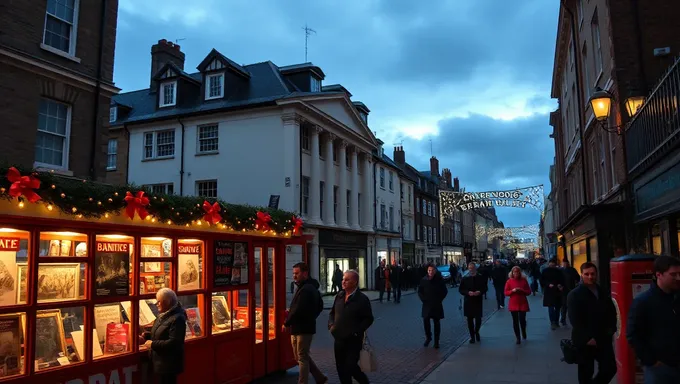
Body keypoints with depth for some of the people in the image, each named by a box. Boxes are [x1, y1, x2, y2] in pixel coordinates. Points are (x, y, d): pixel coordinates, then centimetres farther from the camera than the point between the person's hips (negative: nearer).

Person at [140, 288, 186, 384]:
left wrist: (153, 344, -21)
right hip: (160, 362, 10)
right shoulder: (163, 315, 10)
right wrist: (147, 336, 5)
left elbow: (173, 343, -28)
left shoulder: (177, 319, -22)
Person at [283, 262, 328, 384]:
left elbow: (298, 310, -26)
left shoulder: (305, 290, -19)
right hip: (302, 327, 10)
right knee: (301, 356, 17)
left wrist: (286, 323, -13)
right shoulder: (311, 287, 14)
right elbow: (320, 306, 24)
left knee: (302, 358, -1)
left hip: (303, 329, -10)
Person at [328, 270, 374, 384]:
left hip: (353, 340, -6)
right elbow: (332, 312, 17)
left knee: (350, 367, -3)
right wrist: (331, 324, 0)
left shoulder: (362, 299, -10)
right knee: (341, 368, 14)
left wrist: (356, 332, -14)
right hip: (339, 339, 6)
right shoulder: (339, 296, 6)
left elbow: (368, 319, -8)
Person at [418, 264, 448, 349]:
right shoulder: (424, 280, -3)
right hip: (427, 304, 1)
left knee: (437, 323, 4)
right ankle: (428, 337, 25)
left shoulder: (439, 280, -7)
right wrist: (423, 299, -3)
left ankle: (436, 341, 13)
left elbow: (445, 291, 2)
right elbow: (420, 291, 8)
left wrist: (439, 300, -4)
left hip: (437, 305, -1)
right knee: (426, 321, 2)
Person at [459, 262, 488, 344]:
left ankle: (476, 332, 29)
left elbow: (485, 288, 5)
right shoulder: (465, 279, 1)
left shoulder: (481, 278, 2)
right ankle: (472, 336, 17)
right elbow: (460, 290, 2)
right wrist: (468, 292, -16)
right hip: (468, 302, 0)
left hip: (478, 301, 0)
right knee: (470, 320, 5)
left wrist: (480, 292, -14)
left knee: (478, 319, 0)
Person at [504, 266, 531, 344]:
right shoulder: (509, 281, -1)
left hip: (523, 303, 0)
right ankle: (518, 338, 11)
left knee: (522, 320, -1)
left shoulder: (524, 280, 2)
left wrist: (522, 290, -14)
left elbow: (529, 292, 4)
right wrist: (512, 291, -17)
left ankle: (524, 333, 32)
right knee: (515, 321, 1)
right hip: (513, 304, 0)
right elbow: (506, 292, 0)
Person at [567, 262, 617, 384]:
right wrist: (587, 338, -20)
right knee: (586, 372, 6)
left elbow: (612, 312, 18)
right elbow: (575, 319, -16)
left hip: (603, 338, 5)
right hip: (584, 341, -5)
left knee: (610, 368, 6)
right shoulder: (574, 295, -11)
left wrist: (611, 329, 3)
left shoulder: (604, 293, 10)